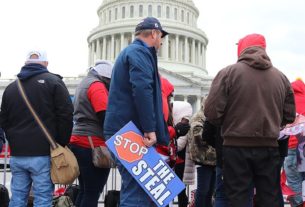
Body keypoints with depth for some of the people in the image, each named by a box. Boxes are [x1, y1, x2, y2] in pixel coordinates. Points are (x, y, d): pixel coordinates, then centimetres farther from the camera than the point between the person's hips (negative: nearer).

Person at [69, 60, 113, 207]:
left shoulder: (84, 84, 21)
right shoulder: (97, 86, -10)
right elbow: (105, 117, -17)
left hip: (78, 142, 10)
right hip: (94, 145, -10)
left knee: (85, 191, 15)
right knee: (93, 194, -5)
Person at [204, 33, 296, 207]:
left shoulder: (228, 73, -6)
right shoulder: (281, 77, 5)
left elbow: (212, 112, -12)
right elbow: (289, 116, 8)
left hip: (237, 146, -3)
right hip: (269, 147, 3)